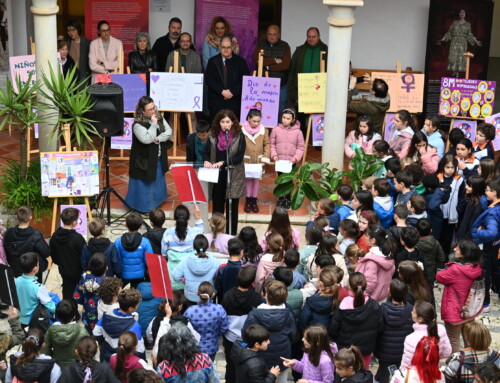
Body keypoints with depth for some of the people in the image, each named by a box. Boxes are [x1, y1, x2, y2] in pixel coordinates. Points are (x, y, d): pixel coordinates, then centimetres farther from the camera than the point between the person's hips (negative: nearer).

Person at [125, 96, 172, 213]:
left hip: (159, 159, 7)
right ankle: (143, 205, 21)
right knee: (145, 183, 5)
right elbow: (146, 139, -31)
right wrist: (153, 124, -27)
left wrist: (158, 139, -20)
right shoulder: (138, 125, -22)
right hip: (145, 160, -7)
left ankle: (156, 201, 41)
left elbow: (169, 131, -3)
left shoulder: (159, 118, -1)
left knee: (158, 181, 21)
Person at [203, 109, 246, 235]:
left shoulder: (239, 136, -7)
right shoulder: (213, 135, 1)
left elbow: (239, 157, -11)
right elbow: (207, 152, 8)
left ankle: (231, 235, 15)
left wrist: (223, 162, -21)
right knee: (217, 206, 10)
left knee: (232, 207, 5)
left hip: (233, 176, -3)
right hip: (217, 175, 3)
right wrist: (206, 161, -14)